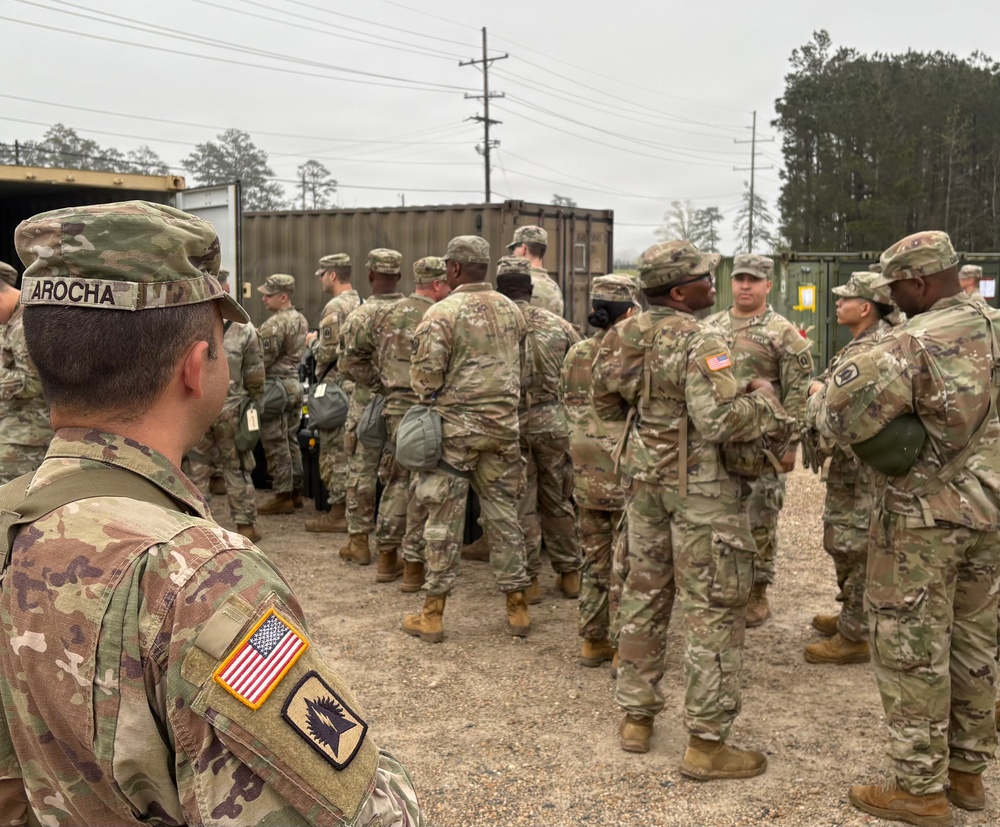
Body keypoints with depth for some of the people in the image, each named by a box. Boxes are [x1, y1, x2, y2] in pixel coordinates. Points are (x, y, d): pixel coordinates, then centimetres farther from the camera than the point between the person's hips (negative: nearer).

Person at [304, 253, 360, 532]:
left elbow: (326, 353, -20)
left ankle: (337, 513, 1)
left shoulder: (335, 307, -16)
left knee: (334, 450, -3)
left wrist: (313, 341, 0)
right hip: (358, 384, 9)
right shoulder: (362, 304, 11)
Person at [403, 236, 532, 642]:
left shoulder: (443, 312, -13)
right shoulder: (512, 310, 6)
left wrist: (432, 401, 6)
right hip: (504, 425, 5)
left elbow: (424, 375, -14)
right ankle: (516, 608, 18)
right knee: (503, 514, 12)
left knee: (444, 518, 3)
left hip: (455, 426, -5)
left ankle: (433, 613, 10)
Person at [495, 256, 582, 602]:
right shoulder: (558, 325, 2)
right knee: (557, 500, 15)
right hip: (552, 421, 3)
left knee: (520, 504, 7)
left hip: (509, 423, -2)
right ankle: (569, 573, 23)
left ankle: (528, 579, 12)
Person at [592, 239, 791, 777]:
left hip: (644, 476, 8)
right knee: (713, 609, 1)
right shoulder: (699, 342, -19)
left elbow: (605, 403, 15)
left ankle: (635, 717, 28)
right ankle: (706, 743, 7)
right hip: (699, 486, -8)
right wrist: (762, 396, -9)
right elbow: (720, 421, -27)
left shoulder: (626, 335, 4)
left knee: (644, 592, 17)